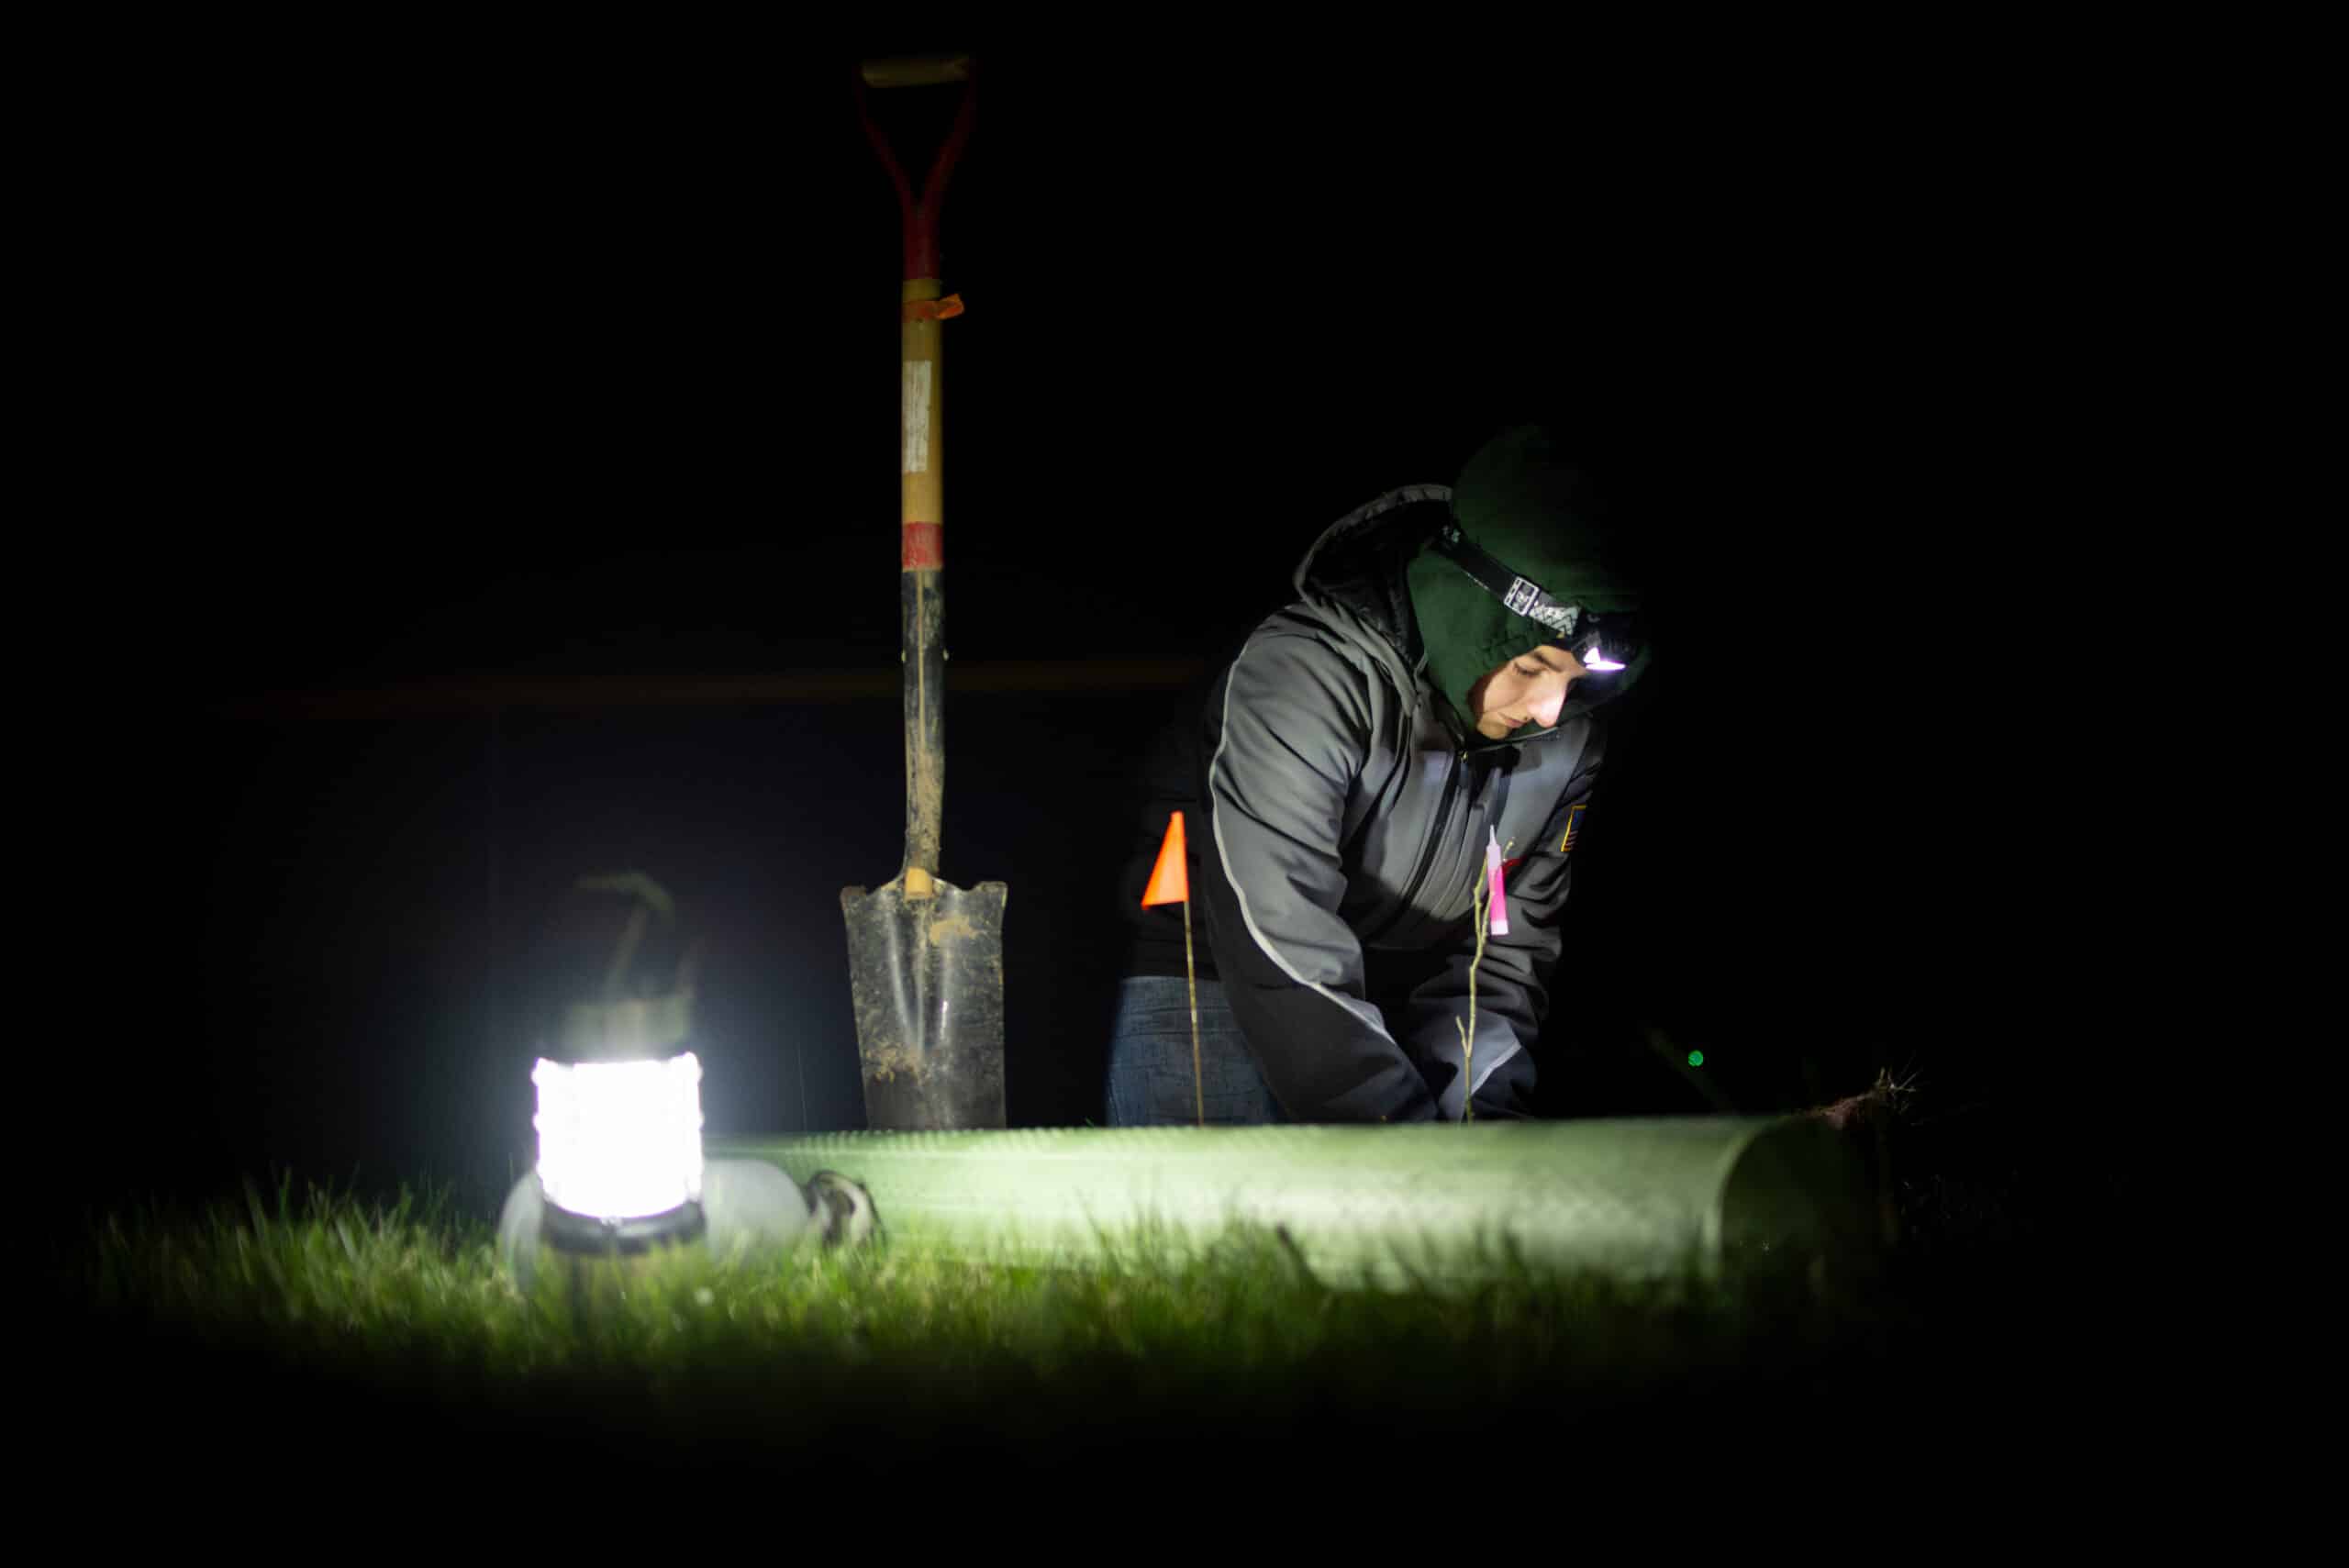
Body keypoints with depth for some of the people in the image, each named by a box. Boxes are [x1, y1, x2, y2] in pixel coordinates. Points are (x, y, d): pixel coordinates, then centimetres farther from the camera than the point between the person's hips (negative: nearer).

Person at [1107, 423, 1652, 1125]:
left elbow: (1506, 953, 0)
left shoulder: (1567, 739, -8)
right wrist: (1425, 1159, -36)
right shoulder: (1300, 679, -28)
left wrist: (1483, 1117, -17)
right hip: (1213, 983, -5)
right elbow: (1286, 961, -34)